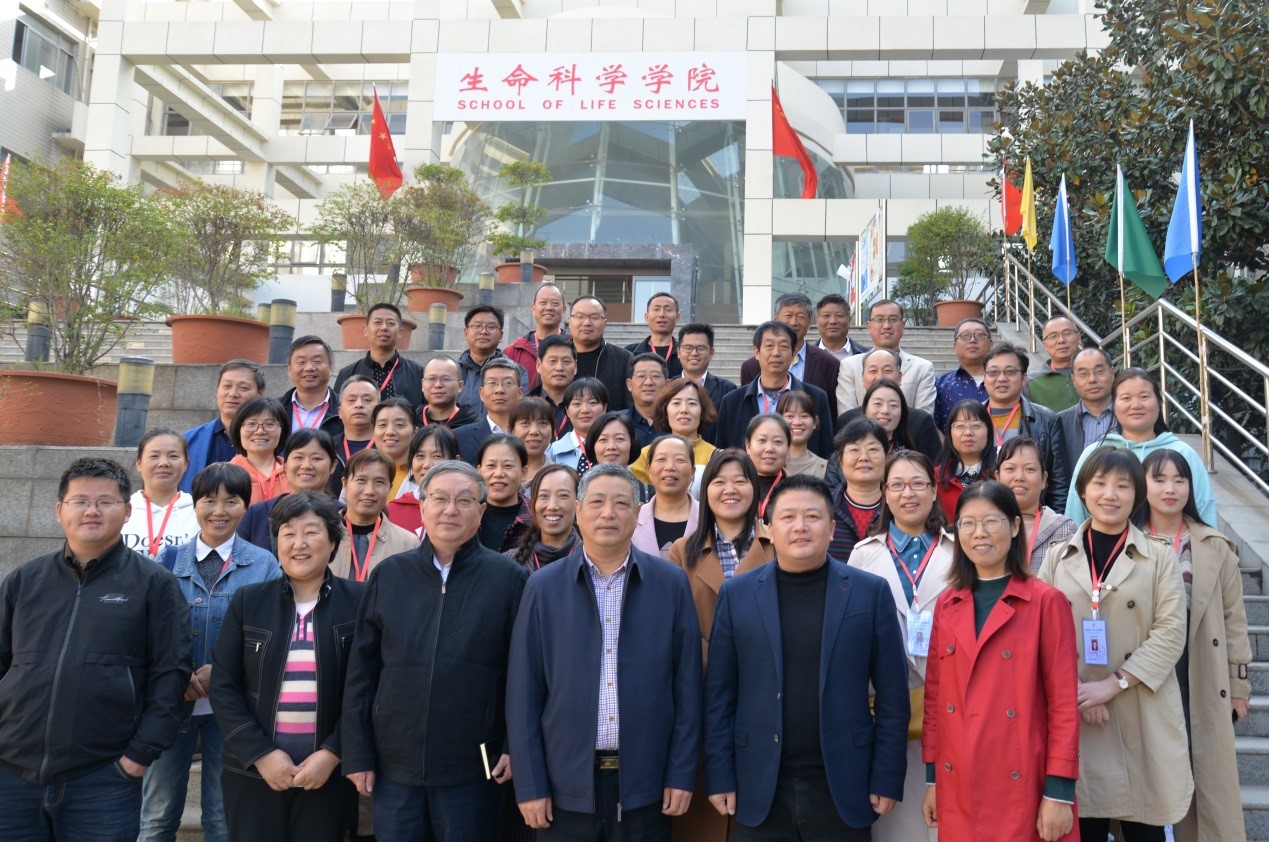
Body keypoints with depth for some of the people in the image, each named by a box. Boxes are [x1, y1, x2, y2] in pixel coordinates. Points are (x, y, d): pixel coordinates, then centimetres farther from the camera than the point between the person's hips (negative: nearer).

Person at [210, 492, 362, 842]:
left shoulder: (359, 601, -2)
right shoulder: (248, 601, 3)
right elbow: (224, 686, 1)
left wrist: (333, 753, -10)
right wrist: (260, 753, -8)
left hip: (331, 773, -1)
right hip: (252, 772, 1)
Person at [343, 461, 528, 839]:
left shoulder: (508, 578, -3)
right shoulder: (390, 574, 4)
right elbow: (362, 669, 5)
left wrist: (516, 747, -6)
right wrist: (357, 754, 3)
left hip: (472, 770, -2)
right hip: (394, 765, 2)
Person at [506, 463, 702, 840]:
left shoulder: (671, 584, 0)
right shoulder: (544, 587, -1)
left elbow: (687, 685, 1)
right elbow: (524, 692, -1)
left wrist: (682, 774, -1)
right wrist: (529, 784, -3)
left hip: (646, 782, 0)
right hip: (567, 782, 0)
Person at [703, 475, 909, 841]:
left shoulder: (871, 592, 0)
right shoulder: (737, 594, 2)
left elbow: (892, 695, 1)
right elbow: (719, 694, 3)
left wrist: (887, 779, -2)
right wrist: (719, 777, -1)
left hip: (842, 788, 0)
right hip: (759, 791, 1)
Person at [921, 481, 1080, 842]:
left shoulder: (1046, 602, -6)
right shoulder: (947, 605, 7)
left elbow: (1064, 702, -7)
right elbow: (934, 694, 10)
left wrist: (1059, 791, -10)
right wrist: (932, 778, 8)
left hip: (1024, 787, -4)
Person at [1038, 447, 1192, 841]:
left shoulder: (1160, 557, 4)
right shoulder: (1058, 557, 9)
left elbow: (1171, 633, -6)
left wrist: (1112, 684, -14)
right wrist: (1073, 690, -10)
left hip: (1142, 716, -1)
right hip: (1073, 713, 1)